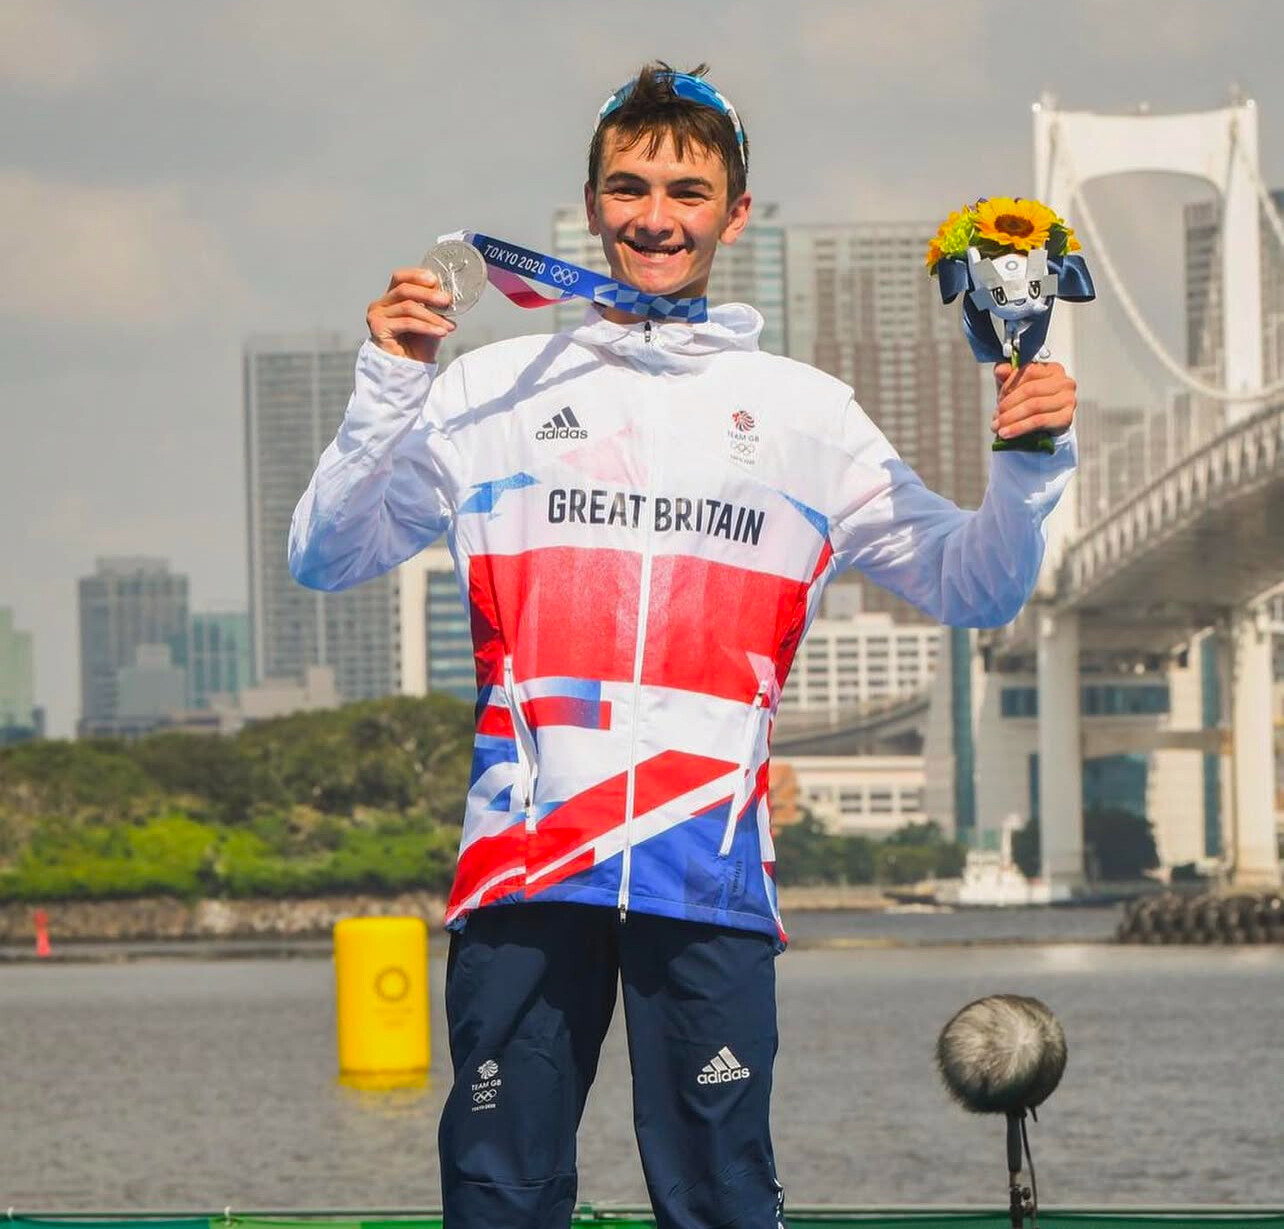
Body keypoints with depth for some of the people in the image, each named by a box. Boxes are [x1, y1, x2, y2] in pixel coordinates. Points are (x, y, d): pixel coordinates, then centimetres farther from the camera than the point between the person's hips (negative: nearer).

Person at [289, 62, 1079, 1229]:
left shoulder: (803, 410, 14)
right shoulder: (495, 388, 12)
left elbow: (970, 586, 16)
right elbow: (325, 557, 9)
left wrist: (1025, 471, -3)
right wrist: (389, 392, -5)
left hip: (712, 867, 0)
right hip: (524, 864, 0)